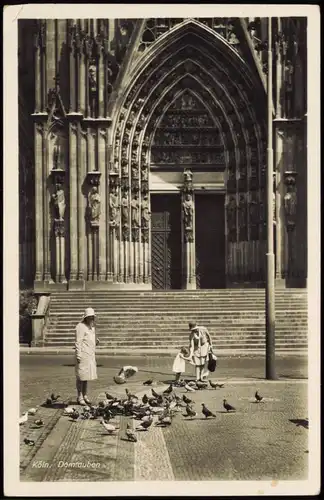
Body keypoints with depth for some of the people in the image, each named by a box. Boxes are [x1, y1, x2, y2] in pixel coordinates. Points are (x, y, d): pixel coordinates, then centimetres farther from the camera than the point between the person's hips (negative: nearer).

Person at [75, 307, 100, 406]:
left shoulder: (92, 327, 17)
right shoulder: (81, 327, -10)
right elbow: (78, 342, -15)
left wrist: (96, 342, 4)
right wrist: (78, 356, -19)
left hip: (90, 355, 9)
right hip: (83, 355, -8)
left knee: (87, 375, 13)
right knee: (81, 376, -4)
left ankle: (85, 396, 21)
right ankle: (80, 397, 1)